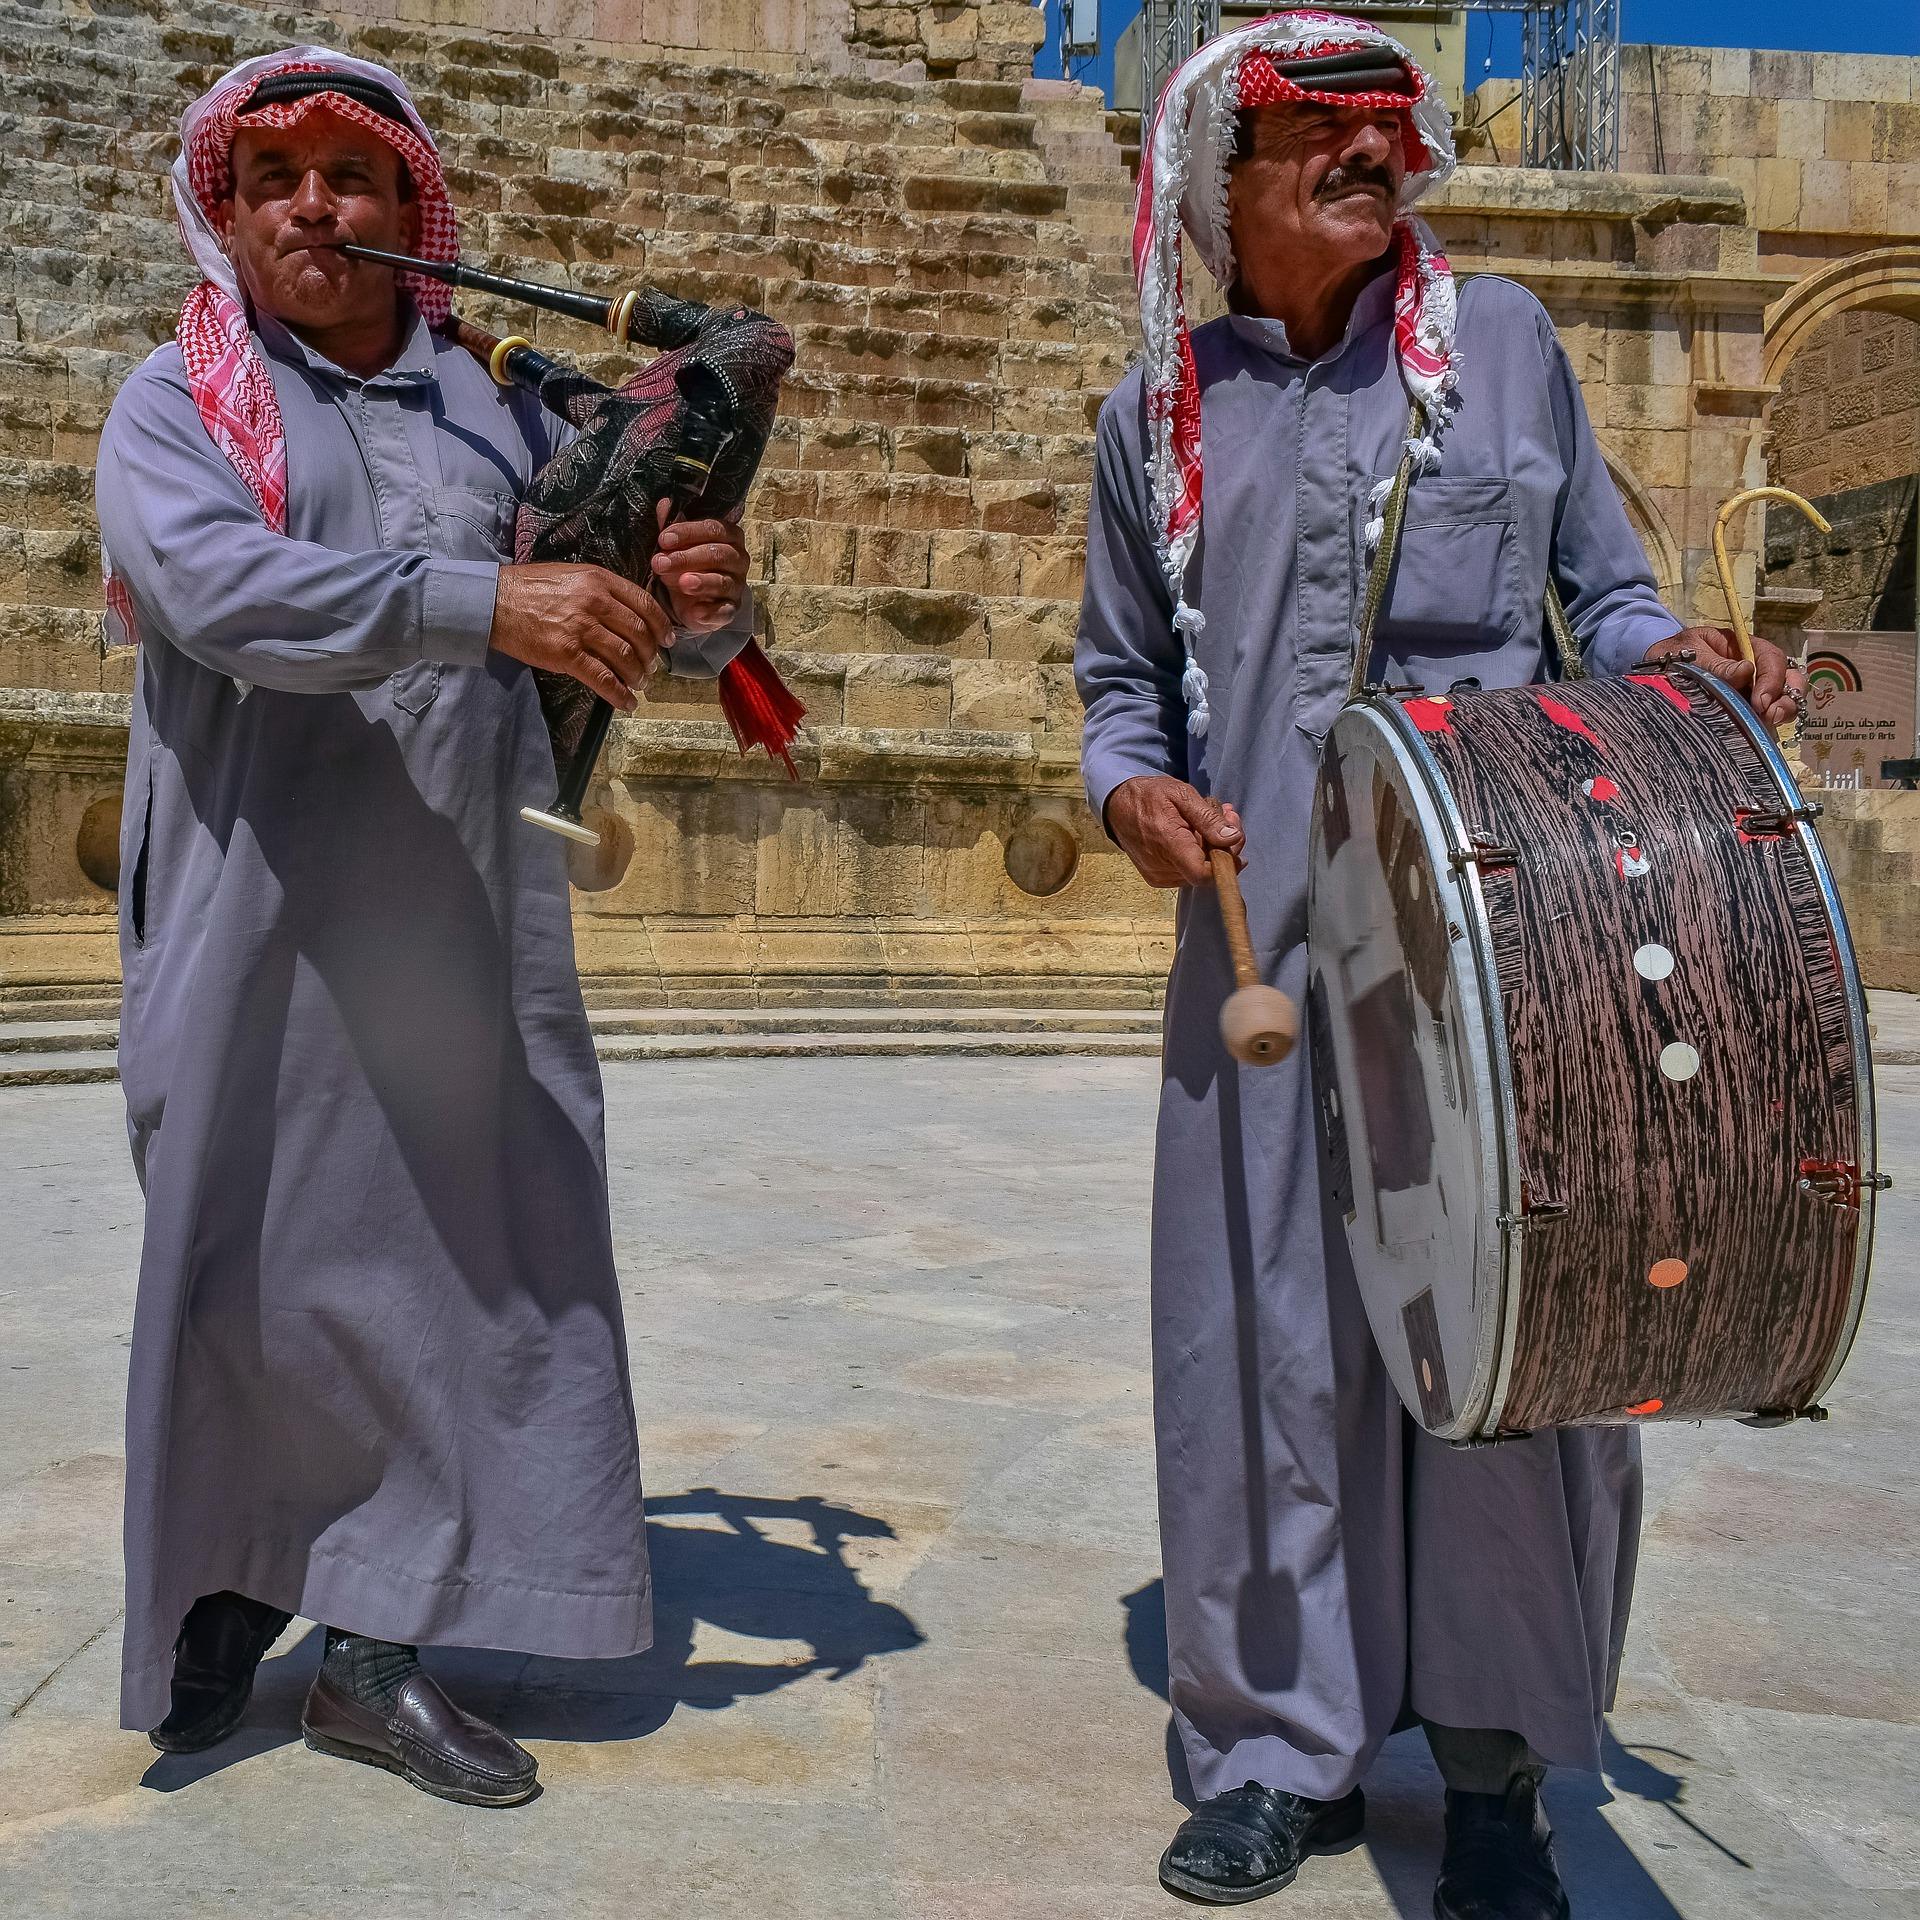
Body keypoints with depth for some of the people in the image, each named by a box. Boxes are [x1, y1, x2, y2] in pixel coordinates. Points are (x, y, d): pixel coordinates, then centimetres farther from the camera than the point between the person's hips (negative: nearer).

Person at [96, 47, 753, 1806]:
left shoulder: (493, 410, 12)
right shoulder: (173, 408, 3)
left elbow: (626, 632, 11)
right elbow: (225, 590, -19)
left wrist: (702, 607, -14)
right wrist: (487, 602, -32)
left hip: (467, 935, 3)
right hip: (262, 934, -3)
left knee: (460, 1262, 3)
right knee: (247, 1271, 5)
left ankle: (382, 1646, 14)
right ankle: (226, 1588, 27)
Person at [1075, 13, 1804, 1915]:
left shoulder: (1499, 338, 10)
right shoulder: (1158, 412, 12)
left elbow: (1600, 589, 15)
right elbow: (1122, 676, 19)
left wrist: (1674, 656, -7)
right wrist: (1129, 787, -1)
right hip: (1264, 951, 1)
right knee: (1260, 1340, 4)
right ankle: (1282, 1745, 22)